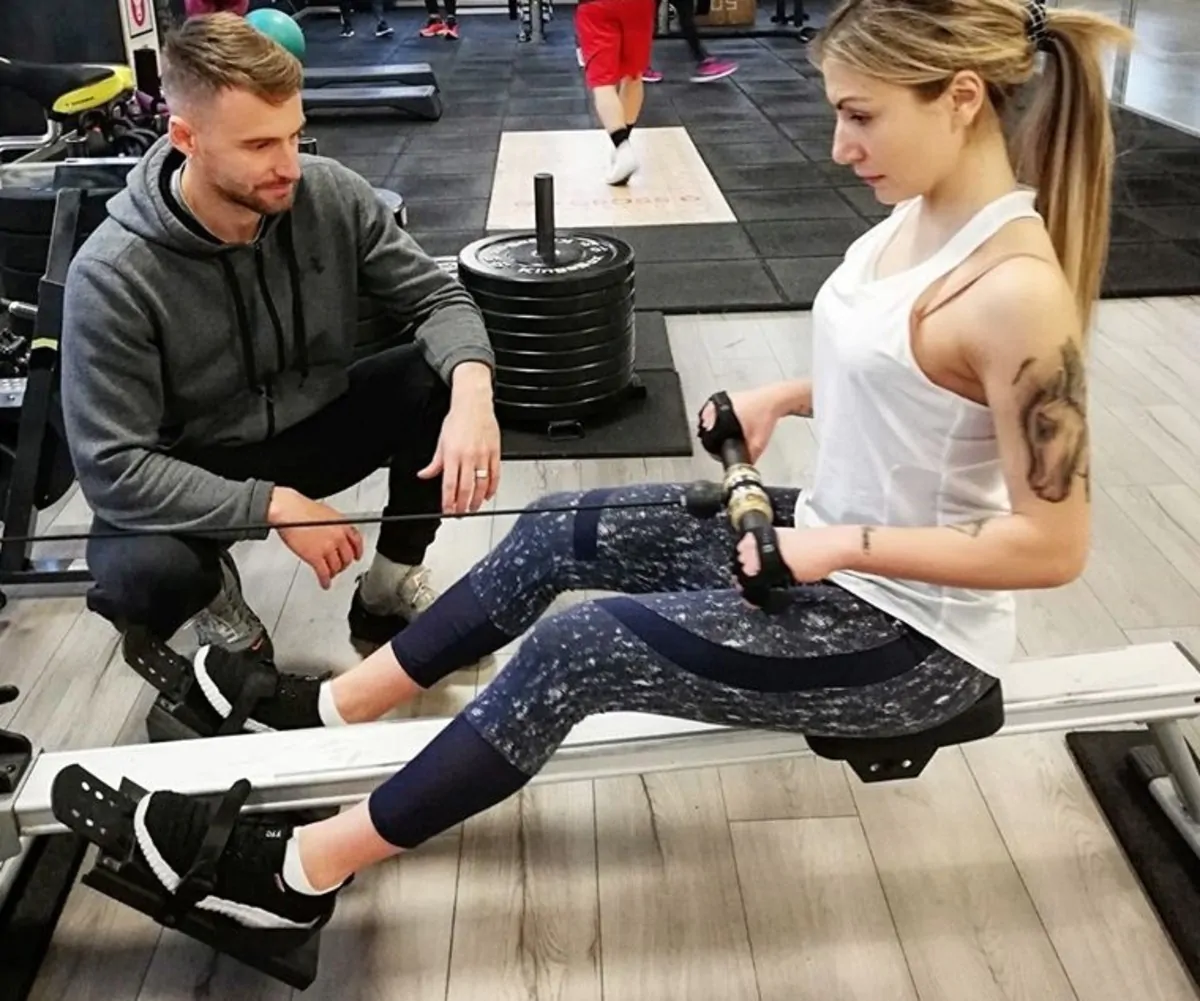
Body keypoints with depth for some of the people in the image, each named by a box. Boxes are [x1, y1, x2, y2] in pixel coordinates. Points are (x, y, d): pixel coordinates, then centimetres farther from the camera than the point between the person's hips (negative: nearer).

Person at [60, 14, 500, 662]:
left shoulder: (330, 194, -15)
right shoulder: (112, 275, -26)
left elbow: (436, 297, -11)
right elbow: (113, 468, -26)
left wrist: (472, 390, -33)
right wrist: (274, 506, -31)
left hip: (314, 424, 4)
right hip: (192, 475, -3)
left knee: (448, 375, -21)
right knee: (141, 574, -35)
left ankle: (390, 587, -1)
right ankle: (213, 591, 6)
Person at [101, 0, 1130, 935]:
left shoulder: (1016, 287, -27)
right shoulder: (923, 214, 0)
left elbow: (1053, 544, -24)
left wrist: (844, 545, -25)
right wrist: (785, 395, 1)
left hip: (914, 633, -9)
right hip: (832, 545, 9)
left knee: (580, 649, -16)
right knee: (555, 533, 4)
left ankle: (306, 870, 0)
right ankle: (330, 708, 18)